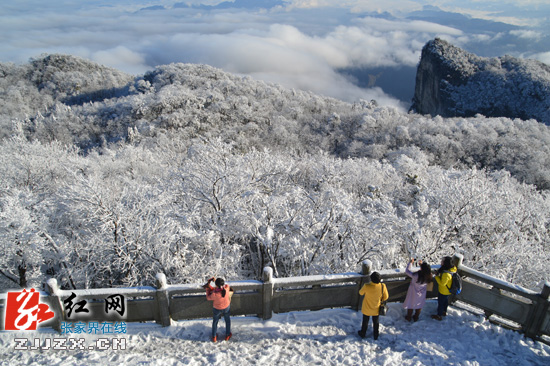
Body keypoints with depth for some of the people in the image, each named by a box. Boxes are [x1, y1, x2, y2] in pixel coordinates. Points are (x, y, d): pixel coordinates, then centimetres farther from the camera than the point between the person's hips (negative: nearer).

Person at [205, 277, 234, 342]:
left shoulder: (214, 294, -37)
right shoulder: (227, 288, -32)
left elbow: (208, 298, -15)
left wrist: (207, 289, -8)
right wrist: (210, 286, -11)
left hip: (217, 309, -2)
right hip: (226, 307, 2)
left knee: (215, 321, 26)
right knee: (227, 320, 28)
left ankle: (214, 337, 41)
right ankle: (227, 335, 44)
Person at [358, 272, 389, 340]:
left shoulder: (366, 286, -33)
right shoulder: (382, 286, -27)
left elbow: (361, 293, -11)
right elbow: (386, 297, -9)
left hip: (367, 309, -1)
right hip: (376, 309, 1)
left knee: (365, 321, 24)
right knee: (376, 322, 27)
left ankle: (363, 334, 46)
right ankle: (376, 335, 45)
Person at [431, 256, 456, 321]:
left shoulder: (446, 274, -40)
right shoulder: (451, 269, -11)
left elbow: (442, 283, -29)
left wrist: (437, 277, -22)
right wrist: (439, 273, -6)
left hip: (443, 292, -8)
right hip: (448, 291, 8)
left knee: (440, 303, 13)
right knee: (445, 301, 29)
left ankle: (439, 316, 32)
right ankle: (444, 312, 51)